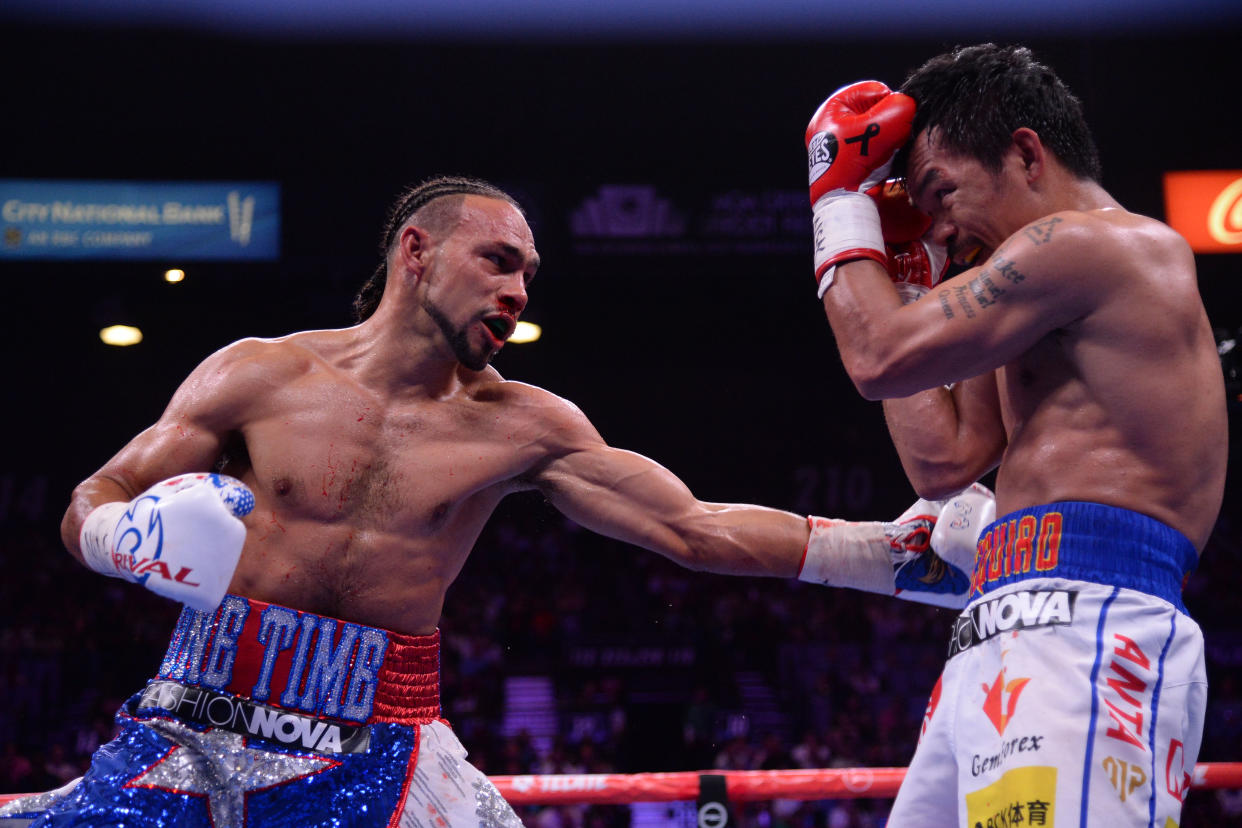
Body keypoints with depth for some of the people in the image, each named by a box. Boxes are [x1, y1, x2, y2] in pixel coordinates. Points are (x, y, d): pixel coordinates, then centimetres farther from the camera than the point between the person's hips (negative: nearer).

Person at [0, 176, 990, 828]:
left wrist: (896, 551, -8)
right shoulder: (260, 377, -1)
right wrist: (139, 539, -17)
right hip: (195, 728, 0)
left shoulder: (523, 427, 0)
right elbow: (89, 505, 7)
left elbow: (696, 529, -2)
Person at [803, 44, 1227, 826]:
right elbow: (943, 458, 24)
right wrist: (920, 280, 27)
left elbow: (880, 360, -6)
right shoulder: (1062, 308, 28)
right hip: (1008, 647, 10)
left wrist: (842, 198, 9)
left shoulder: (1087, 243, -4)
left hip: (1082, 635, -10)